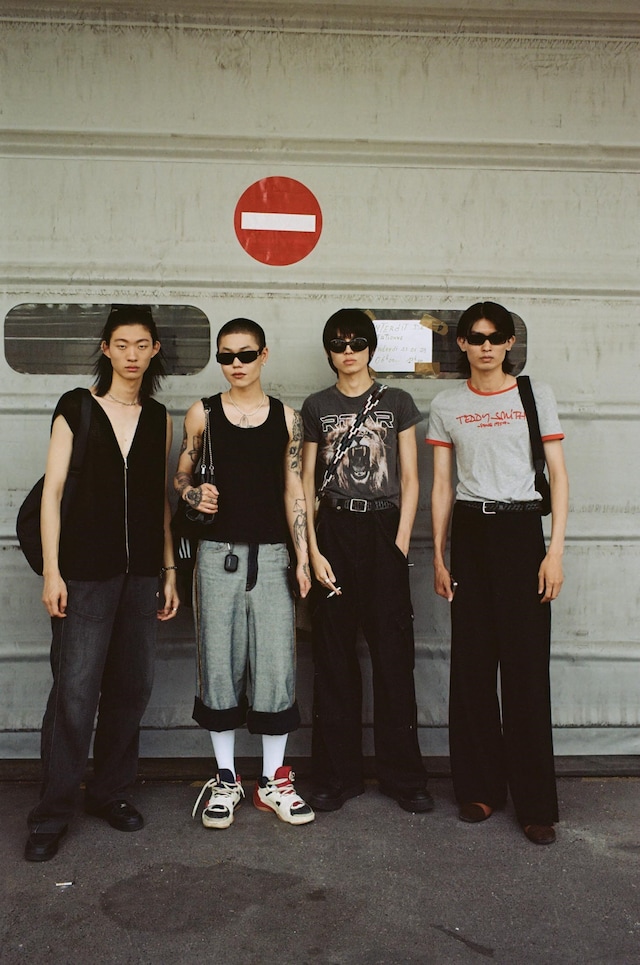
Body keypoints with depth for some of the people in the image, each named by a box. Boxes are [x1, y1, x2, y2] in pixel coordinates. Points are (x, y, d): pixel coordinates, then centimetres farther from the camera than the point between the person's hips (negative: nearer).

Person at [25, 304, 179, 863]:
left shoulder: (159, 418, 10)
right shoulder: (77, 409, 0)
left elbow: (161, 500, 13)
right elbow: (53, 492, -2)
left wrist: (169, 571, 11)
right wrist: (51, 571, -8)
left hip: (141, 572, 4)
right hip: (85, 571, -4)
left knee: (132, 685, 9)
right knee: (75, 689, -4)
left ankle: (110, 791, 26)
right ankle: (52, 815, 11)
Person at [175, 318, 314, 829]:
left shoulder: (286, 418, 6)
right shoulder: (202, 414, 5)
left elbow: (294, 490, 7)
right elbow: (182, 474, 13)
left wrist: (303, 557, 3)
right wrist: (193, 493, -10)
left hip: (270, 553, 0)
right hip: (217, 552, 0)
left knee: (276, 664, -1)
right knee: (219, 664, 4)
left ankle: (273, 781, 16)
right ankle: (226, 779, 21)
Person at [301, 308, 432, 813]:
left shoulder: (397, 402, 7)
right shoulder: (316, 407, 9)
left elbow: (410, 480, 5)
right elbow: (306, 484, 7)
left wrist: (400, 545, -5)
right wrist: (312, 551, -3)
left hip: (385, 531, -1)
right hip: (334, 531, 1)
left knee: (394, 655, 0)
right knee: (335, 657, 4)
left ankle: (404, 774, 14)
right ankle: (338, 774, 17)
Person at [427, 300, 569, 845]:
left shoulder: (535, 395, 3)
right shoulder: (446, 406, 9)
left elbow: (558, 476, 1)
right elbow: (441, 487, 10)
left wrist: (555, 550, -8)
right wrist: (439, 557, 6)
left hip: (520, 530, -2)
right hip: (468, 534, 2)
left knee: (526, 666, -3)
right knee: (472, 664, 5)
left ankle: (536, 804, 9)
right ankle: (480, 787, 20)